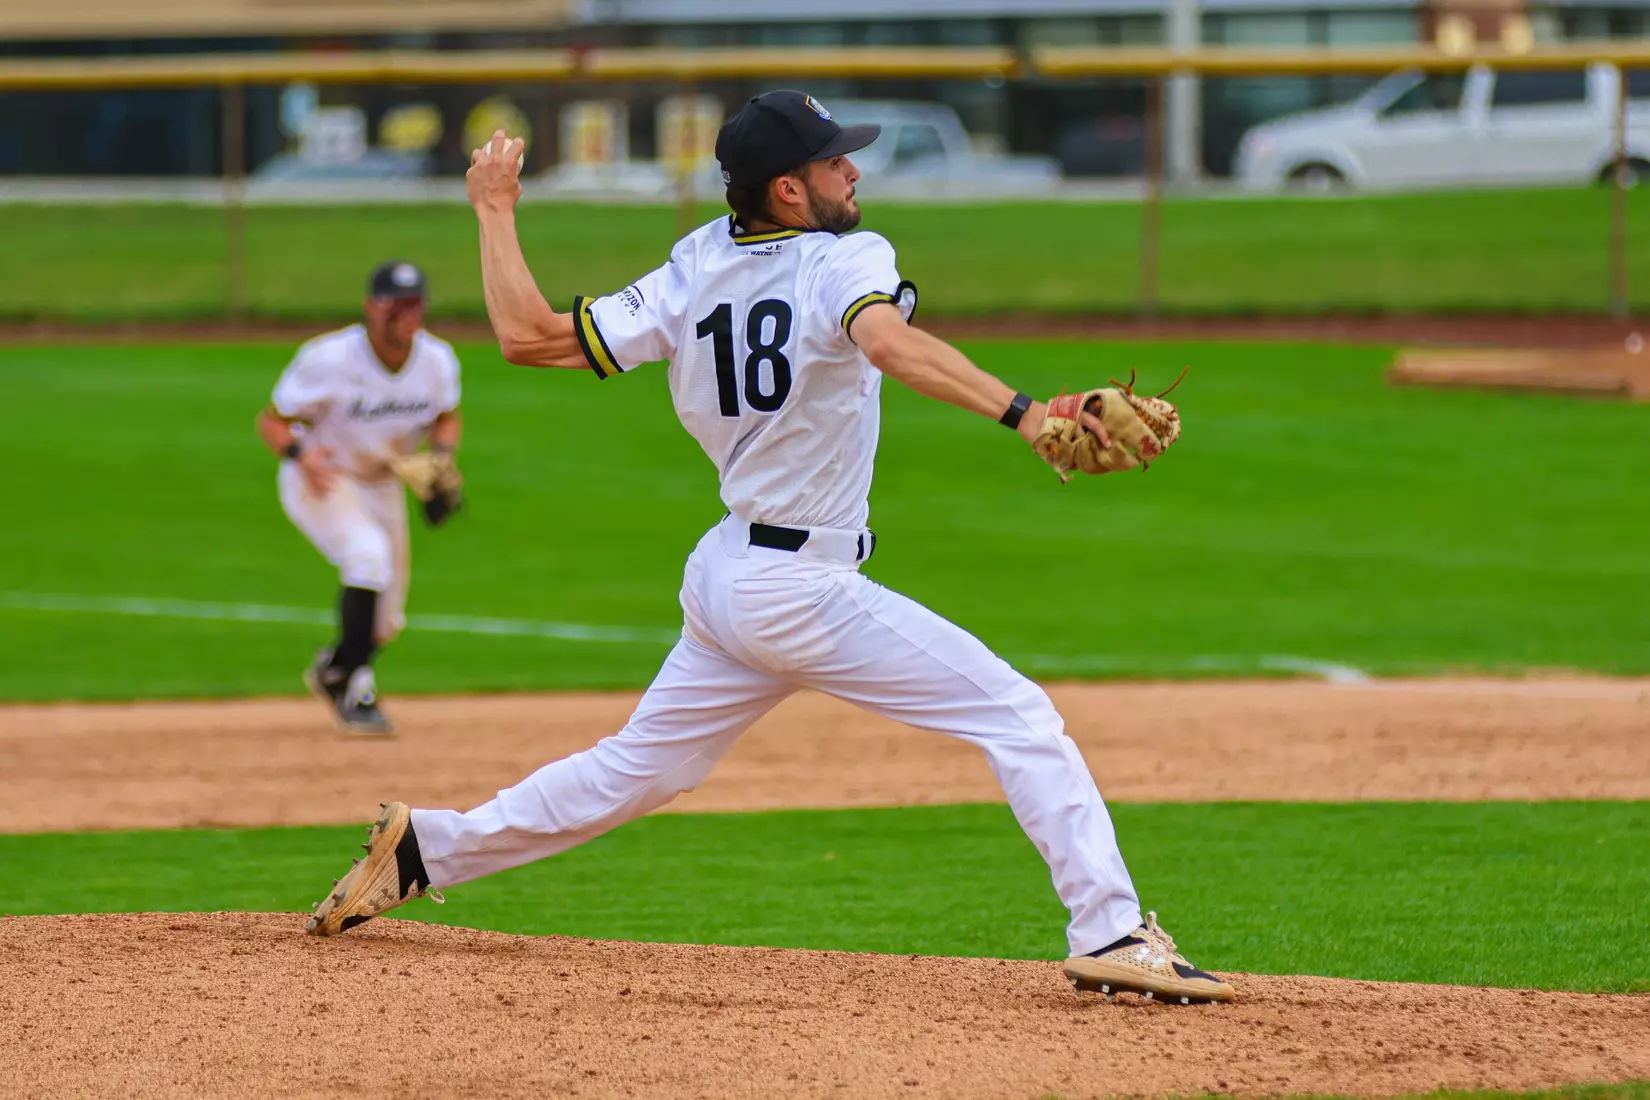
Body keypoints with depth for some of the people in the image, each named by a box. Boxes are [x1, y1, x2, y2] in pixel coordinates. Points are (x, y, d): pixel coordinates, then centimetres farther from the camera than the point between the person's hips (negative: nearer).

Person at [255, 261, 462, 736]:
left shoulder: (437, 361, -11)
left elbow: (447, 417, 8)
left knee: (386, 623, 10)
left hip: (381, 483, 6)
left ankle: (331, 670, 44)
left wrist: (443, 453, -13)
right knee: (369, 554, -34)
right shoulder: (329, 359, -26)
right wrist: (300, 455, -38)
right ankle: (356, 688, -26)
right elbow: (272, 420, -18)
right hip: (321, 479, -6)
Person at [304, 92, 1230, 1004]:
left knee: (640, 767, 24)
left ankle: (424, 848, 25)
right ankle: (1110, 935, -15)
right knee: (1021, 719, -7)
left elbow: (528, 335, 0)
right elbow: (887, 341, -37)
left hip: (723, 577, 7)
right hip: (803, 593, -7)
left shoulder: (695, 274, 3)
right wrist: (1019, 412, -47)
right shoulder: (845, 262, -14)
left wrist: (496, 211, 13)